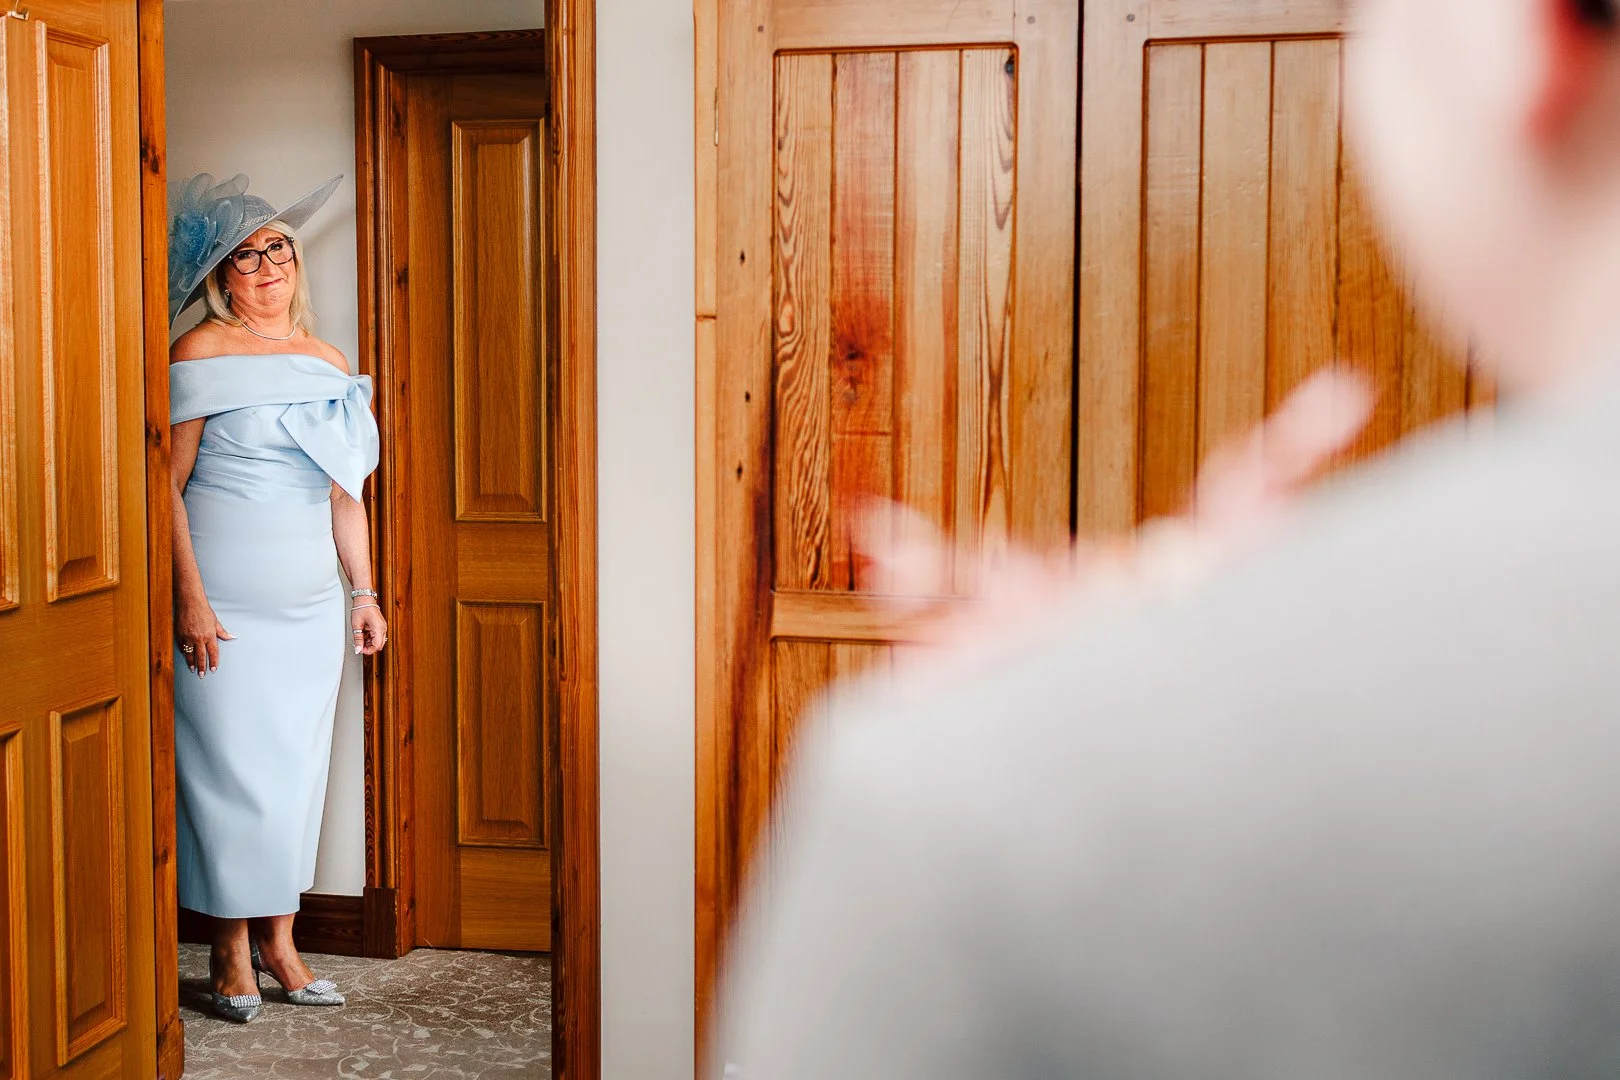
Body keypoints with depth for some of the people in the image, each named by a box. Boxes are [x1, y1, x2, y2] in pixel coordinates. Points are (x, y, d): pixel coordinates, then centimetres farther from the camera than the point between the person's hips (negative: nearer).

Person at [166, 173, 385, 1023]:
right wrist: (189, 599, -16)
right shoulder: (201, 354, -6)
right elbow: (167, 483, -10)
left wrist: (364, 592, 14)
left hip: (312, 606, 6)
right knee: (230, 763, -2)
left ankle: (278, 939, 20)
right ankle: (231, 947, 12)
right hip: (226, 607, -5)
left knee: (297, 765, 9)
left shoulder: (326, 363, 12)